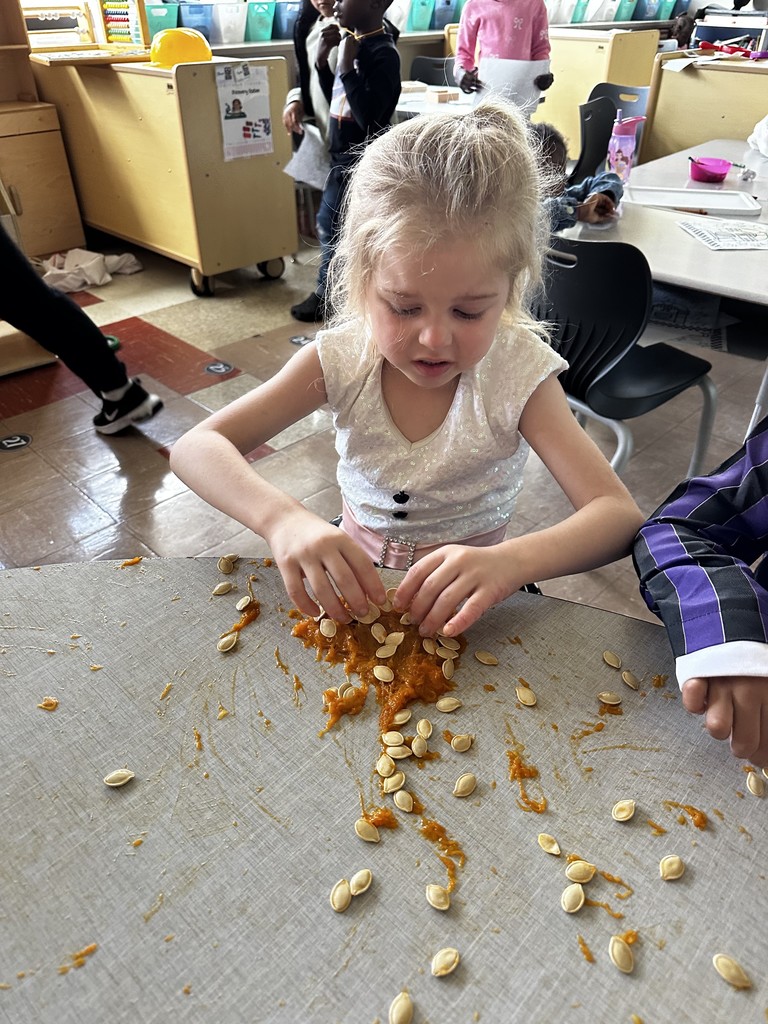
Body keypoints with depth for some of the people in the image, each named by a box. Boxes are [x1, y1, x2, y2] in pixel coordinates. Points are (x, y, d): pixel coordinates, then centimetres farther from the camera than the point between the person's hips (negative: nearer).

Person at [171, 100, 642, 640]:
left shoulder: (518, 372, -19)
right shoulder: (342, 356, -15)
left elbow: (621, 516, -24)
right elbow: (196, 448, -19)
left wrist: (509, 561, -44)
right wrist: (281, 517, -40)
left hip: (468, 602, -1)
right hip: (355, 581, 2)